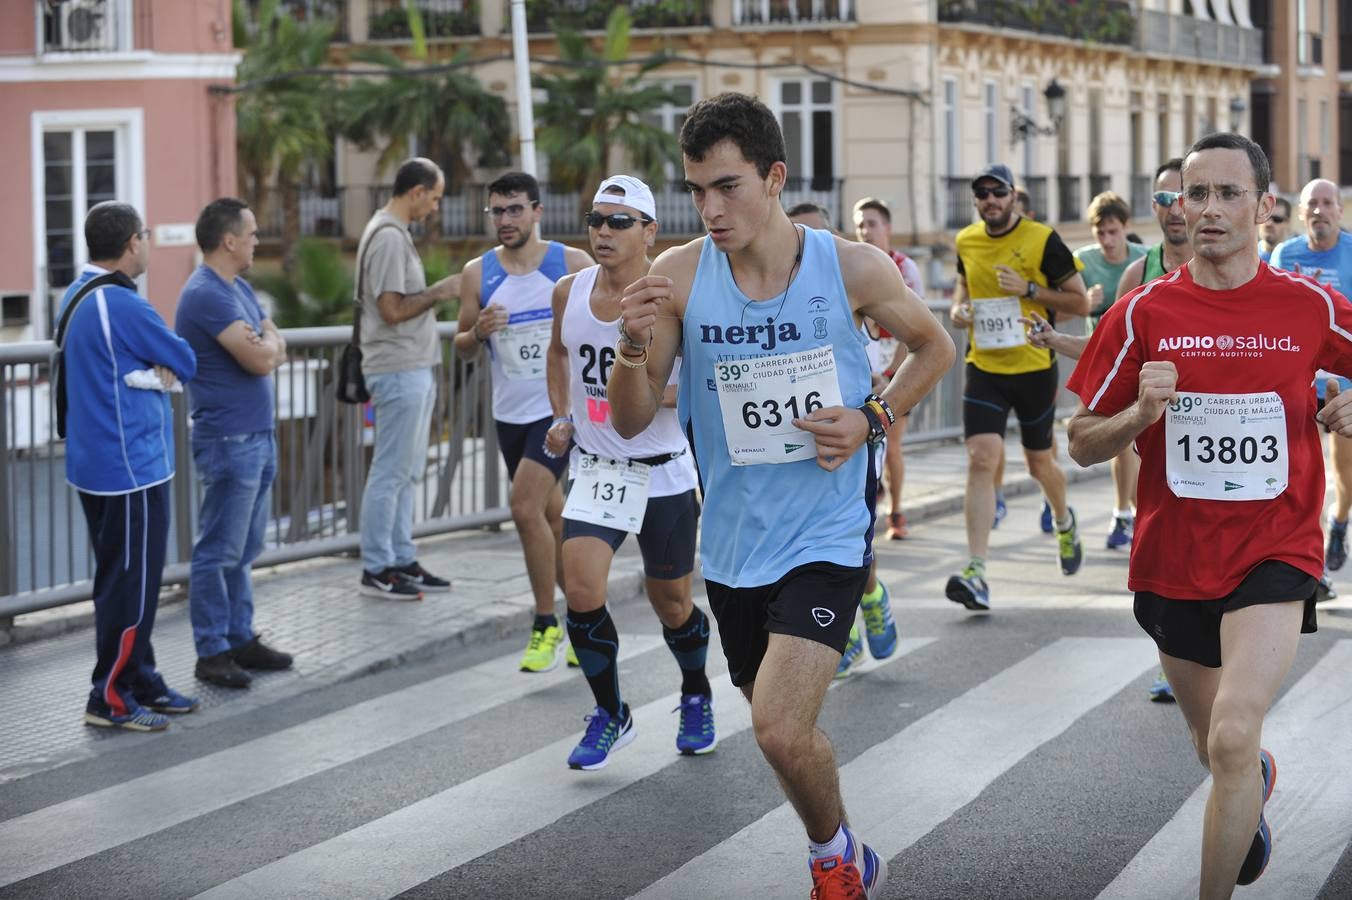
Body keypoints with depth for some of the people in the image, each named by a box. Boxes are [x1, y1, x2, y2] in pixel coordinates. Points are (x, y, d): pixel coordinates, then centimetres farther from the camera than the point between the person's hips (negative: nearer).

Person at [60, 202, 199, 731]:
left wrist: (156, 370, -10)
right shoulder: (122, 304, -21)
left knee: (122, 580, 16)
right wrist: (167, 368, 6)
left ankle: (141, 682, 25)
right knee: (131, 584, -3)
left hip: (97, 464, 10)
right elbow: (187, 363, -13)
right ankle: (111, 698, 1)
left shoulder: (78, 296, 10)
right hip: (131, 468, -10)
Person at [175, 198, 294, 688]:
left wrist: (264, 344, -6)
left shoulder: (239, 288, 14)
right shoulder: (206, 294, -17)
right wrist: (267, 340, -1)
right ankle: (212, 652, 0)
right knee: (219, 551, -4)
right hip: (229, 441, -10)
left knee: (243, 550, 14)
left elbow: (276, 351, 16)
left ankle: (240, 637, 21)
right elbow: (261, 360, -23)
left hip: (256, 436, 10)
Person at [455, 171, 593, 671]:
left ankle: (546, 626, -6)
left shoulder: (572, 264, -5)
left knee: (525, 508, -17)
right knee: (551, 517, 12)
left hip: (561, 407, -4)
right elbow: (462, 348, 6)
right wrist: (478, 332, -14)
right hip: (510, 413, 4)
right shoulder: (478, 273, 1)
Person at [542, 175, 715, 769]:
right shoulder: (569, 292, 0)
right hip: (595, 470, 3)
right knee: (580, 588, -16)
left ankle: (696, 698, 41)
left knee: (671, 604, 11)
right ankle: (610, 715, 5)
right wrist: (561, 417, 10)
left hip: (664, 474, -3)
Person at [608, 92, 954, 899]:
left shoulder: (851, 268, -11)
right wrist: (635, 347, -24)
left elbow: (935, 347, 8)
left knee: (780, 728, -18)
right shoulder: (679, 277, -8)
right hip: (734, 543, 4)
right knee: (786, 729, 17)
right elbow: (632, 422, -3)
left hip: (826, 535, -3)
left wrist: (872, 420, -8)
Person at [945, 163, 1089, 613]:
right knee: (981, 460, -14)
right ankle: (976, 573, -19)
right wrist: (959, 306, 2)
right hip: (983, 369, 2)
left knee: (1040, 462, 13)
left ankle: (1064, 521, 49)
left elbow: (1080, 303, -6)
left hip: (1034, 368, -2)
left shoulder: (1042, 240, -9)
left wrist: (1029, 290, -18)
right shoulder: (966, 241, 4)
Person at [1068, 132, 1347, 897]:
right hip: (1174, 559, 3)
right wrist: (1140, 413, -20)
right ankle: (1258, 780, 58)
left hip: (1275, 553, -3)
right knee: (1216, 748, 21)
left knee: (1233, 739, -23)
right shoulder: (1143, 314, -5)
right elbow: (1084, 445, -1)